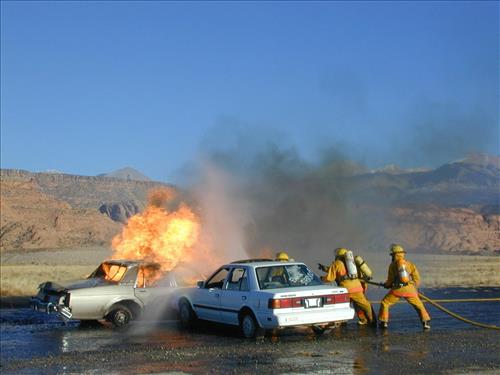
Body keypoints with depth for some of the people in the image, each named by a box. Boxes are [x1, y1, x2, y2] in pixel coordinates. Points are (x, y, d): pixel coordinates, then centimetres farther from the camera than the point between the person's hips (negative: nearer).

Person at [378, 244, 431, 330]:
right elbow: (417, 279, 10)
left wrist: (386, 285, 31)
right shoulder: (410, 264, 13)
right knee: (419, 306, 15)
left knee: (385, 303, 15)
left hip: (397, 289, -1)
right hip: (410, 289, 2)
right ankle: (426, 322, 4)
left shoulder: (392, 265, 10)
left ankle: (384, 322, 11)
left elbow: (390, 280, 11)